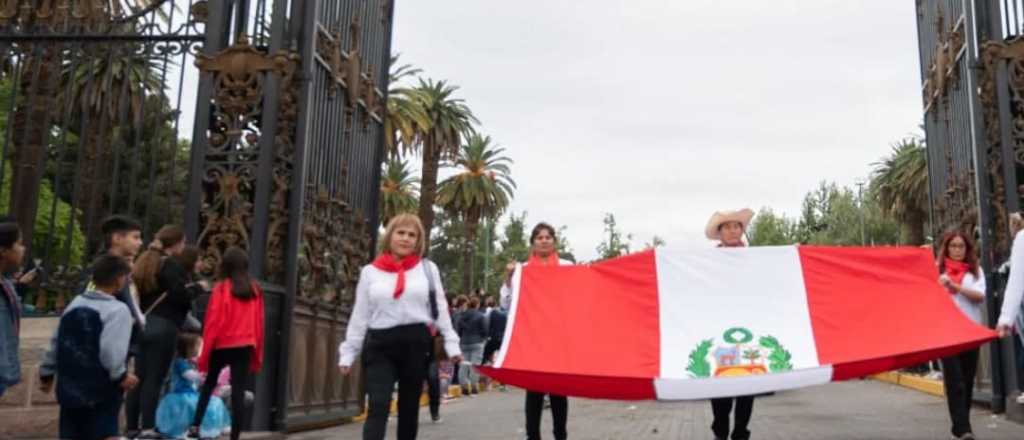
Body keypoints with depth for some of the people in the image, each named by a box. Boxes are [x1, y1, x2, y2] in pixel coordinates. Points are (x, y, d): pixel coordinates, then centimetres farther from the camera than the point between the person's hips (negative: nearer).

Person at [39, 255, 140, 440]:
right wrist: (121, 376, -16)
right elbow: (110, 350, -26)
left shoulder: (74, 304, 10)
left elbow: (56, 343, 15)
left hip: (70, 389, 7)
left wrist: (47, 373, 24)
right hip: (101, 393, -7)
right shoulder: (118, 309, -14)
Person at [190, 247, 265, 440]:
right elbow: (259, 323, 6)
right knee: (239, 393, 1)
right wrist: (257, 355, 13)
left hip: (222, 345, -2)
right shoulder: (255, 290, 4)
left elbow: (213, 322, -8)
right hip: (245, 346, 2)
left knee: (208, 385, 21)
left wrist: (204, 355, -3)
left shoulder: (222, 288, -6)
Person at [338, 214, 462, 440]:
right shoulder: (370, 271, 9)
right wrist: (348, 352, 7)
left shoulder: (428, 268, 8)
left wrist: (451, 343, 2)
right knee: (378, 407, -12)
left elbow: (440, 308, 8)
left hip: (416, 343, 1)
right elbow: (359, 316, 10)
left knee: (409, 408, 10)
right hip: (380, 345, -1)